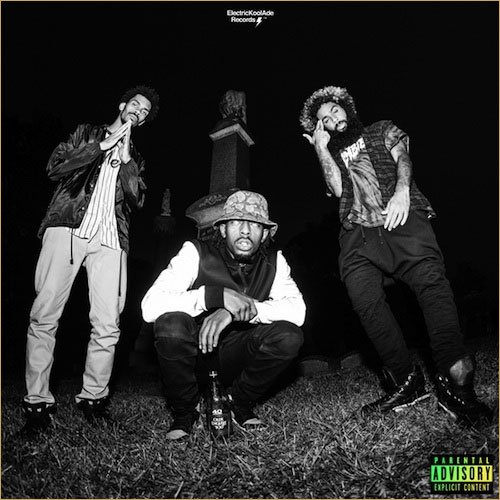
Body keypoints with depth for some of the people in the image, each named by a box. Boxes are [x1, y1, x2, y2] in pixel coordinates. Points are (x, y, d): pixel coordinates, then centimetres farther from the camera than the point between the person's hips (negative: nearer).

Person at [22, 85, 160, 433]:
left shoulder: (136, 158, 27)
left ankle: (93, 397, 7)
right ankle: (38, 400, 2)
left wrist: (125, 158, 2)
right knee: (45, 316, -9)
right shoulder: (87, 133, 23)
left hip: (109, 238, 2)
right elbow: (56, 168, 6)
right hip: (69, 228, -1)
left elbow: (137, 200, 9)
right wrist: (102, 145, 2)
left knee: (108, 324, -8)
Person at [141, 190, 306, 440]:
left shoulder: (274, 263, -7)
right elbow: (150, 306, -28)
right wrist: (217, 295, -38)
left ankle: (240, 403, 4)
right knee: (170, 323, -33)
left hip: (234, 354, 2)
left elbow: (297, 310, -21)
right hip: (193, 350, -2)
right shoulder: (196, 253, -18)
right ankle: (184, 410, -4)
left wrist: (234, 312, -33)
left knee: (289, 336, -23)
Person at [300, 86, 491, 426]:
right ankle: (406, 381, -16)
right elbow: (338, 188, 9)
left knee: (431, 280, -28)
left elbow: (402, 158, 9)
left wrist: (402, 189, -12)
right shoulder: (333, 157, 31)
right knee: (366, 301, -21)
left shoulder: (383, 131, 29)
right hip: (358, 234, 2)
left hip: (402, 219, -1)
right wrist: (322, 147, 17)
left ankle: (455, 379, -30)